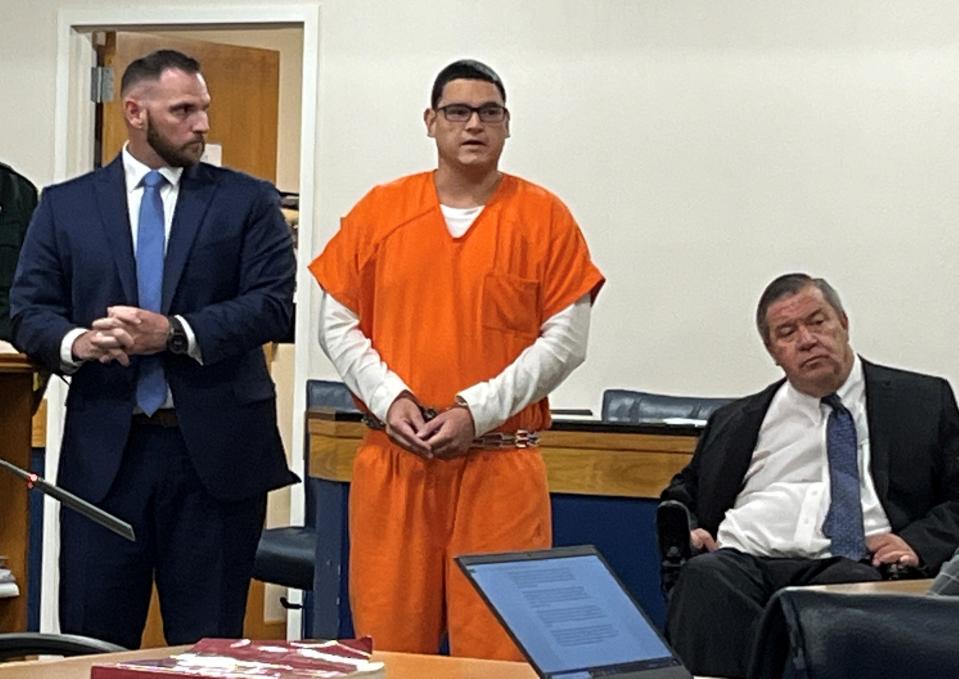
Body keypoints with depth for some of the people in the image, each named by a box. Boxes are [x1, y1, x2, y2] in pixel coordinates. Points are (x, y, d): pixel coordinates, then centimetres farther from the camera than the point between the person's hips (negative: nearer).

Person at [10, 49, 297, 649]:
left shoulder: (248, 201, 6)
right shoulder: (66, 206, 10)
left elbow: (274, 304, -5)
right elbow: (28, 311, 6)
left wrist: (176, 333, -17)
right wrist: (76, 342, -16)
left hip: (216, 452, -1)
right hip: (106, 449, 1)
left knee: (209, 644, 4)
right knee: (94, 643, 4)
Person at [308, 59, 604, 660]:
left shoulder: (544, 217, 2)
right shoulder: (380, 210, 8)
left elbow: (566, 339, -2)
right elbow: (338, 323, 10)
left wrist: (478, 411, -11)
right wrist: (389, 397, -7)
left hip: (501, 464, -2)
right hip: (393, 460, 2)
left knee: (497, 648, -3)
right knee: (388, 645, 4)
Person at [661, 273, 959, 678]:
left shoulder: (925, 400, 20)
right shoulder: (736, 421, 28)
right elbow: (681, 495, 34)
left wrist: (918, 542, -6)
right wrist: (685, 532, 9)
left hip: (850, 565, -2)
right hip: (743, 562, 2)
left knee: (854, 586, -39)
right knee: (704, 576, -34)